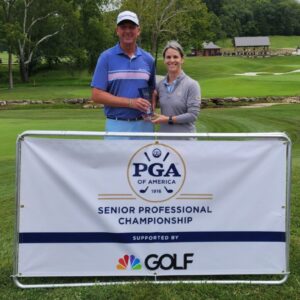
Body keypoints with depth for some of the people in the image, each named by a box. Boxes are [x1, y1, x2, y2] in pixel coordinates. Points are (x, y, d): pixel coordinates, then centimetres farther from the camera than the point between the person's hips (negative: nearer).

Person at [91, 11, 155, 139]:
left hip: (144, 125, 4)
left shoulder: (148, 59, 8)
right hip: (117, 126, -3)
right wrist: (131, 102, -16)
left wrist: (151, 107, -8)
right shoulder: (106, 57, -3)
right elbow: (97, 95, -8)